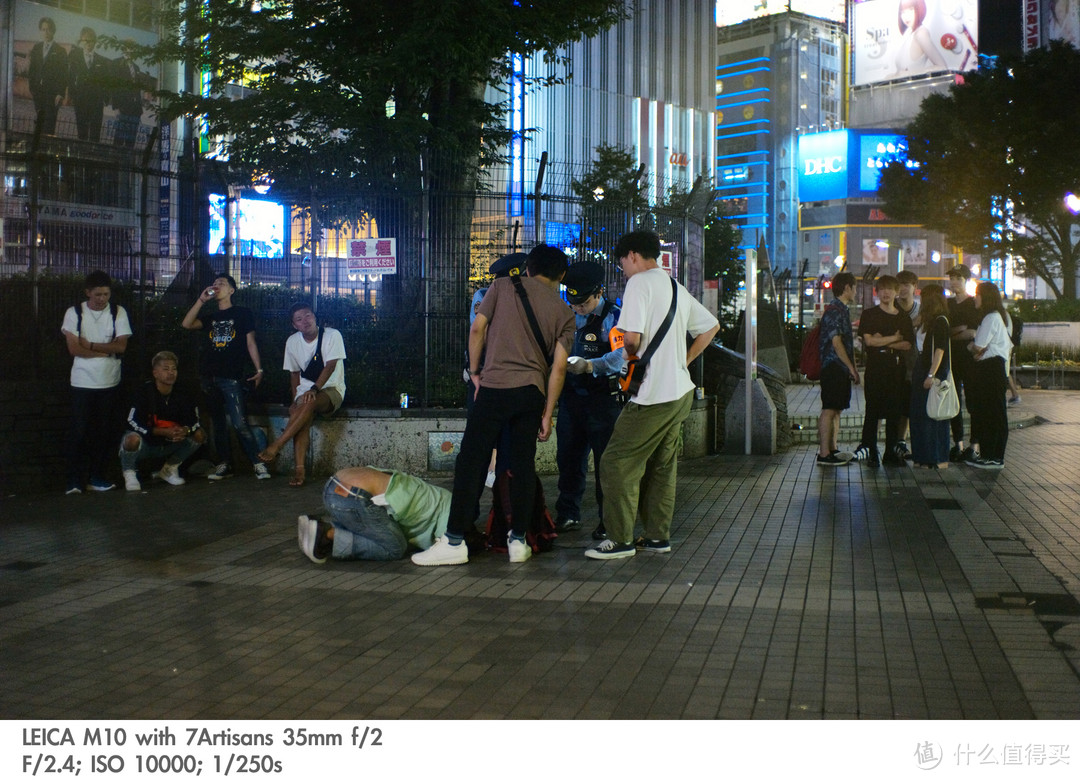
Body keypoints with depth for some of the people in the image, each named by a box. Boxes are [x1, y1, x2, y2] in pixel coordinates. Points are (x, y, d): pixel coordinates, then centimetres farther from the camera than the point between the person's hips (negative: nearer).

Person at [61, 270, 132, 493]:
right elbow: (74, 348, -8)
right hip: (82, 382, -1)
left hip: (110, 383, 2)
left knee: (106, 431, 2)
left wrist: (90, 345, -10)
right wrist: (106, 350, -10)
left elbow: (121, 346, -5)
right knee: (79, 431, -4)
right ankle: (74, 480, 1)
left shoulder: (118, 313, 3)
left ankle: (97, 477, 12)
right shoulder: (74, 313, 0)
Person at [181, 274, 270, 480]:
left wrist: (259, 370, -3)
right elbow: (187, 324, 2)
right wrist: (202, 299, -1)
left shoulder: (242, 313, 8)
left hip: (232, 376, -5)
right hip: (209, 377, 5)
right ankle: (224, 464, 13)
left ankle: (259, 462, -7)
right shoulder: (210, 317, 19)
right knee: (218, 424, 8)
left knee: (239, 423, -14)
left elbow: (250, 343, 5)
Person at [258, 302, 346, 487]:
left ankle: (275, 447, -36)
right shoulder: (293, 341, 6)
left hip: (332, 390, -3)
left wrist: (315, 389, -30)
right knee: (301, 415, -30)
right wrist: (295, 399, 0)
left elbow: (330, 366, -17)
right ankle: (299, 470, -38)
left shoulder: (332, 335, -8)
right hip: (306, 390, 4)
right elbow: (294, 373, 13)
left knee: (309, 403, -37)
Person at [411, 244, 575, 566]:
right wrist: (548, 413, 7)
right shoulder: (563, 312, 11)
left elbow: (477, 329, 0)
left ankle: (454, 541, -3)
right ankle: (518, 541, 12)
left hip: (495, 386, -3)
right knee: (523, 465, 9)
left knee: (471, 462, -1)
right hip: (533, 392, 3)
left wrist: (474, 371, 12)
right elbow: (558, 367, 4)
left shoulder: (503, 286, 8)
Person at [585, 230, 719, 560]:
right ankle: (659, 536, 21)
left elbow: (632, 338, -21)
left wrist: (630, 354, 1)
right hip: (681, 390, 9)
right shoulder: (677, 288, 15)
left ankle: (621, 539, -2)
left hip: (653, 396, -9)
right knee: (662, 465, 16)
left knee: (617, 462, -4)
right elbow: (711, 326, 23)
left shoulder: (639, 282, -11)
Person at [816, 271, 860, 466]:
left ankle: (833, 450, 18)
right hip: (833, 368, -10)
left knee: (837, 409, 12)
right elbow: (836, 342, -19)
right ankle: (824, 454, -9)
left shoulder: (843, 310, 19)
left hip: (841, 369, 10)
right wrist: (852, 368, -15)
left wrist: (853, 368, 17)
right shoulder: (834, 311, -14)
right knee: (829, 410, -9)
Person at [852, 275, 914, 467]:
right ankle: (870, 452, -3)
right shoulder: (869, 315, 4)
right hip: (875, 367, -4)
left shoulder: (903, 318, 14)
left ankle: (890, 451, 11)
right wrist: (895, 338, -1)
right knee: (873, 411, -5)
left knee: (895, 411, 4)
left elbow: (908, 345, 4)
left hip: (896, 368, 4)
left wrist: (883, 342, -8)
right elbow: (869, 341, -9)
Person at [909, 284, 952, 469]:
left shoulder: (940, 321, -12)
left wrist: (932, 375, -22)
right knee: (919, 415, 10)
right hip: (921, 371, 9)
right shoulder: (926, 321, 15)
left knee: (933, 416, -5)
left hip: (935, 372, -9)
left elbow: (940, 349, -18)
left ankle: (938, 459, 1)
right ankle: (923, 457, 17)